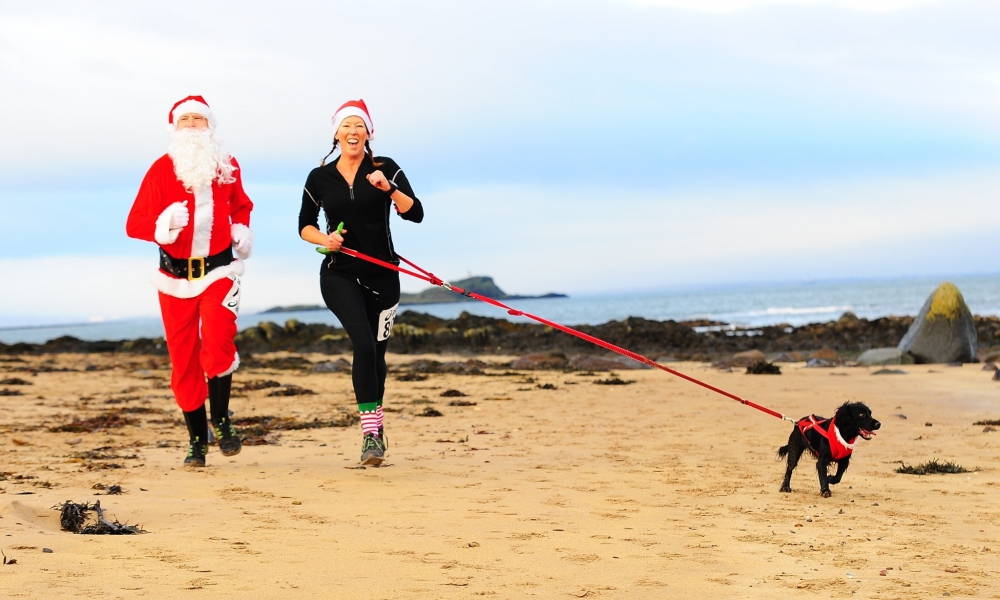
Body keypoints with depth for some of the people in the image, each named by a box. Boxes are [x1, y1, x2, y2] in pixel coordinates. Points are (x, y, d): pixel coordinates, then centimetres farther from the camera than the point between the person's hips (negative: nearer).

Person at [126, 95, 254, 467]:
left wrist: (242, 230, 3)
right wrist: (163, 225, -31)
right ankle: (197, 441, 16)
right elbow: (135, 223, -9)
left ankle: (221, 421, 1)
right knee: (184, 359, 3)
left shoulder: (227, 166, 4)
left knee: (217, 343, -20)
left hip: (220, 270, 0)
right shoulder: (162, 169, -5)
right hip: (176, 277, 0)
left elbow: (240, 205, 25)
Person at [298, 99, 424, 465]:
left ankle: (375, 426, 31)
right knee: (364, 343, -21)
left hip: (382, 274, 1)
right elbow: (305, 225, 13)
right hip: (339, 274, -1)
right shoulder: (320, 178, 4)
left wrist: (389, 189, -24)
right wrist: (324, 239, -7)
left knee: (376, 352, 10)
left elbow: (415, 214, -8)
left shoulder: (385, 169, 1)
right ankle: (370, 433, -21)